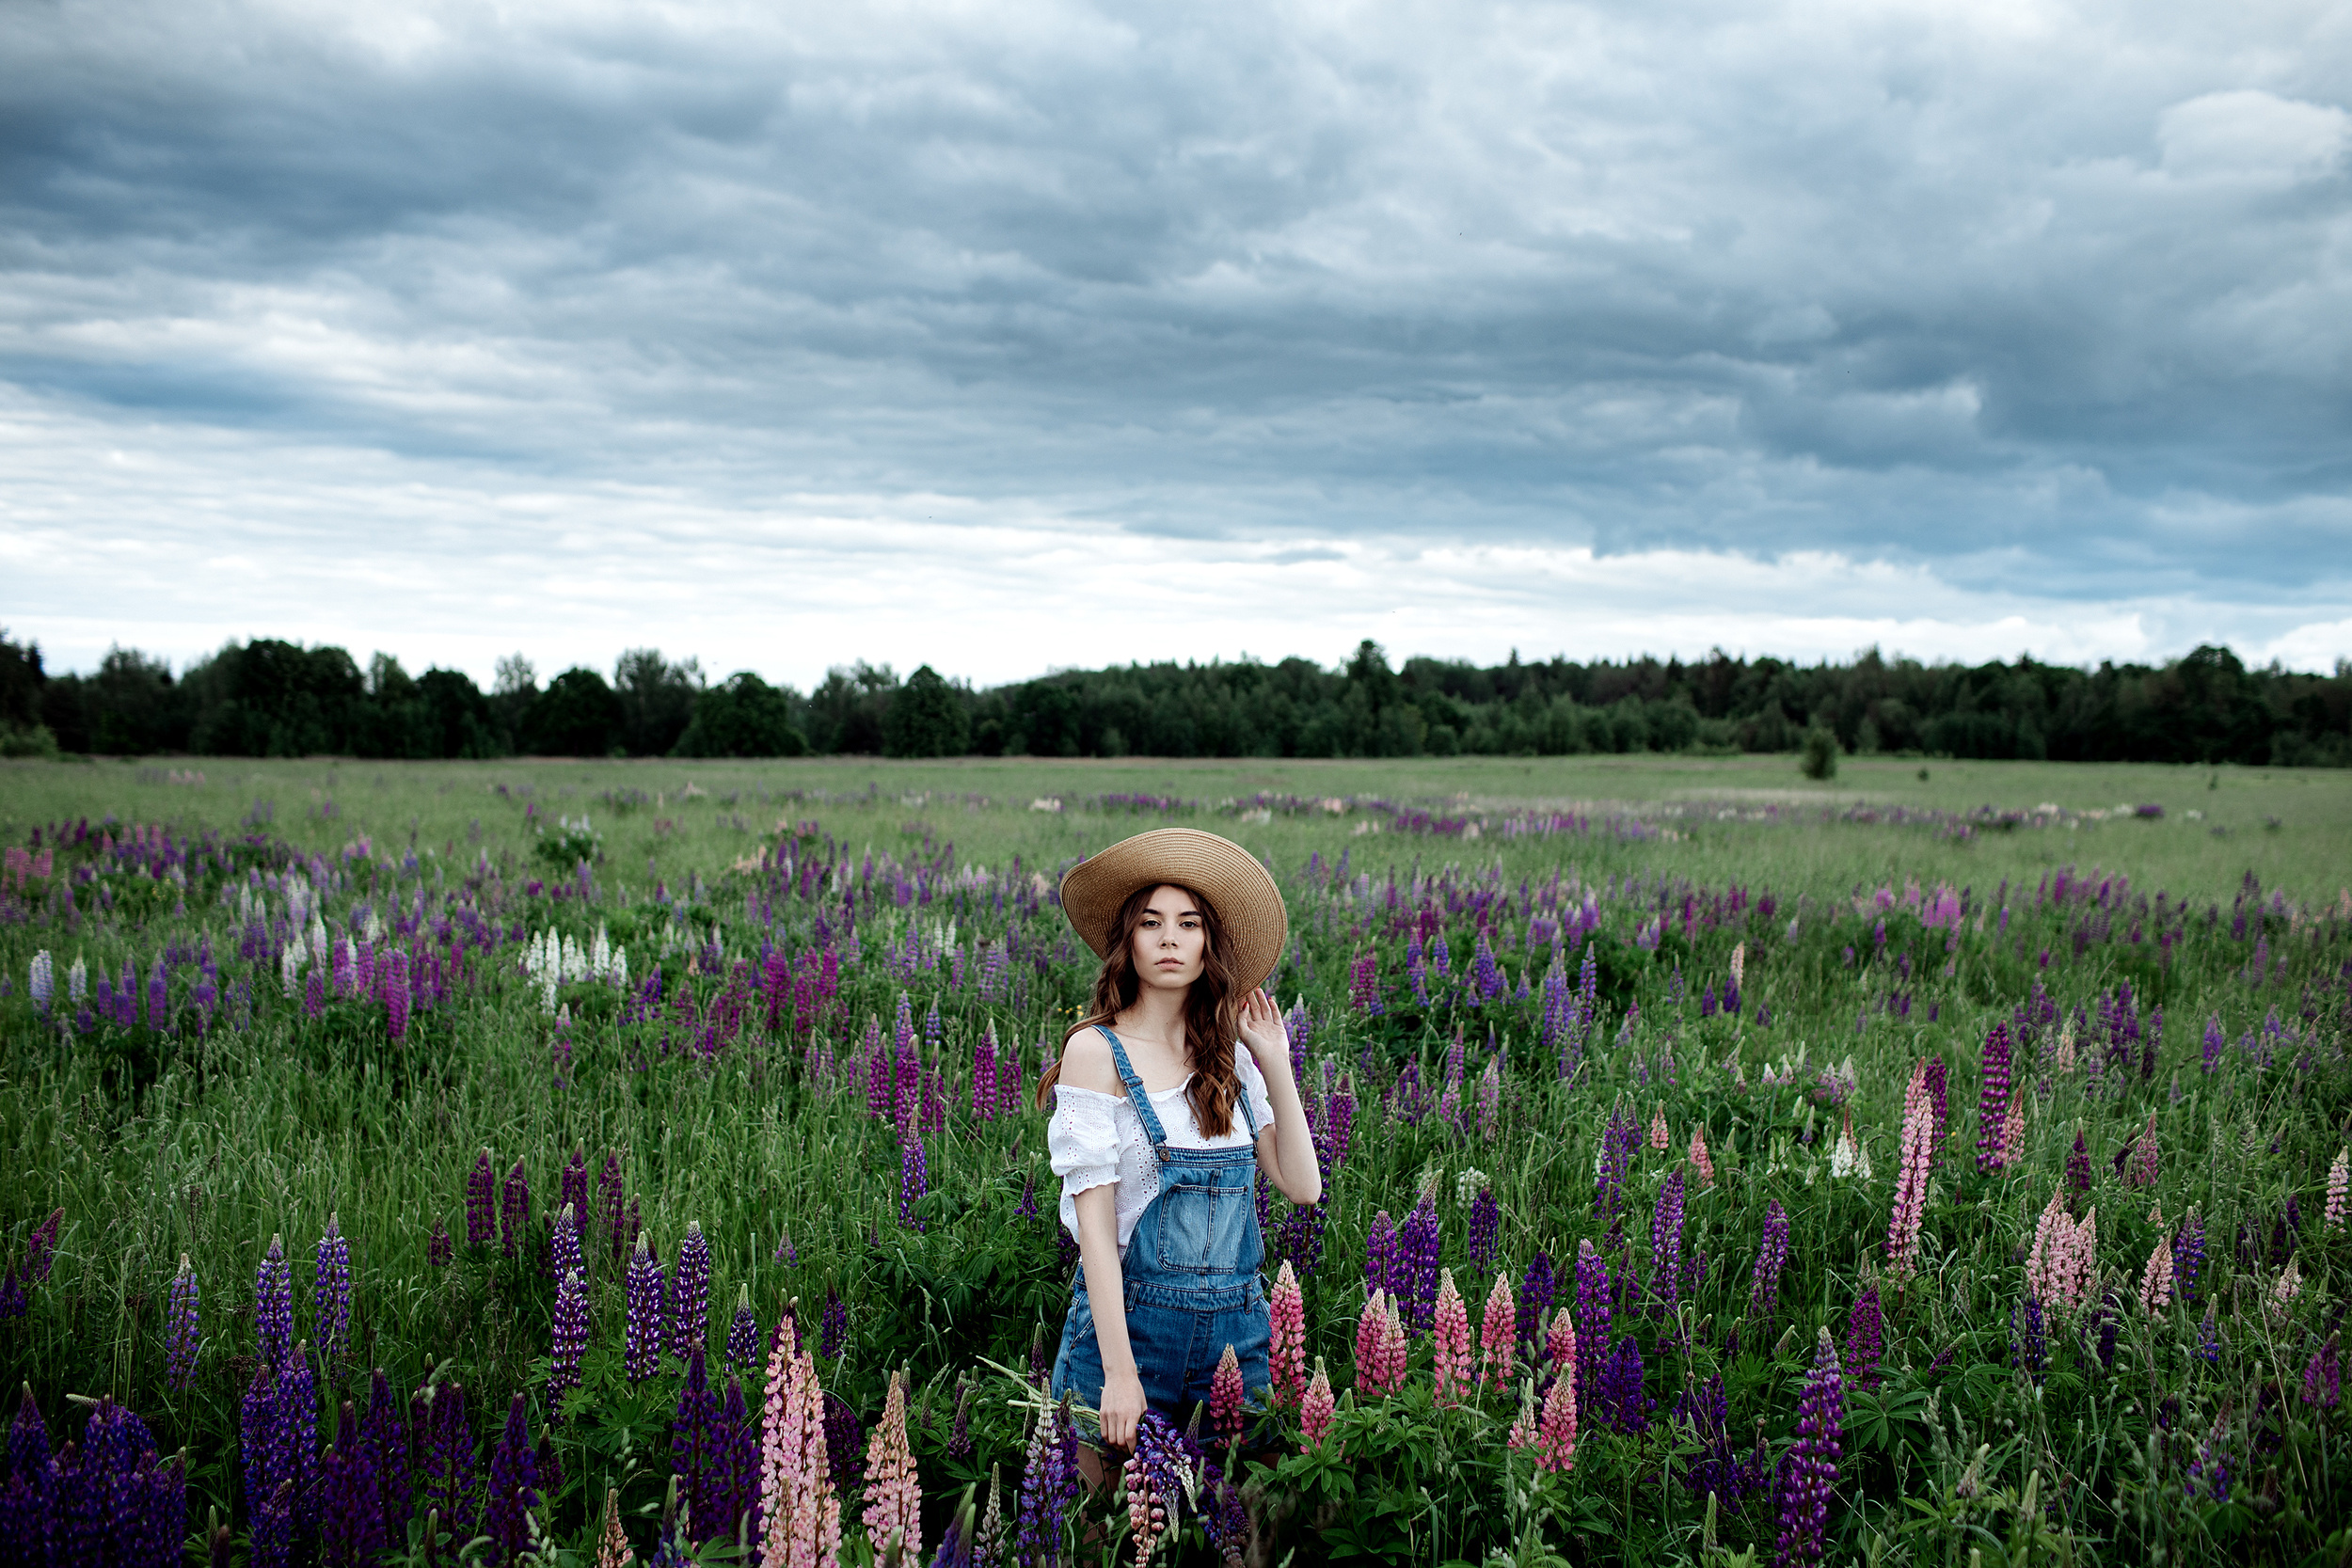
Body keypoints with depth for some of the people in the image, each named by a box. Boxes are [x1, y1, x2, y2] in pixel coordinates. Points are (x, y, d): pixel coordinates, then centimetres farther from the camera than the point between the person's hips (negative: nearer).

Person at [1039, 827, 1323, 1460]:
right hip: (1128, 1323, -4)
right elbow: (1094, 1219, -12)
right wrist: (1119, 1373, -17)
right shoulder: (1097, 1050, -7)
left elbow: (1302, 1185, 6)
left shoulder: (1230, 1057, 8)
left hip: (1238, 1333, 4)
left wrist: (1276, 1063, 3)